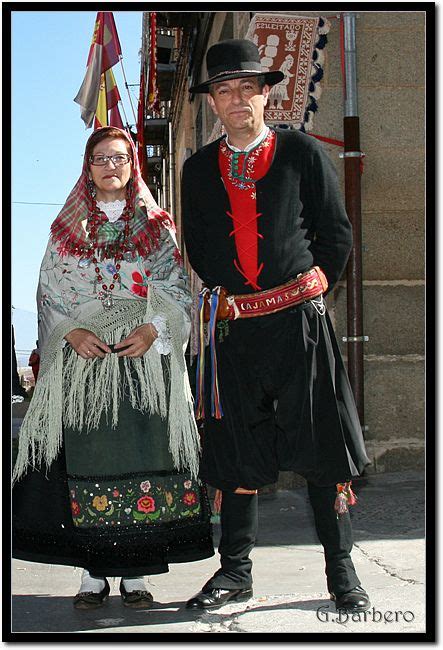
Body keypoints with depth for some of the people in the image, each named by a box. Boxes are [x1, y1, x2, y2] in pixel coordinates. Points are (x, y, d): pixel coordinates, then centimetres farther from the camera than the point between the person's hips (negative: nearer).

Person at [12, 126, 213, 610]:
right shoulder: (69, 227, 14)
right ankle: (92, 573, 3)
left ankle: (134, 573, 1)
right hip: (82, 354, 1)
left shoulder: (156, 225, 12)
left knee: (141, 455, -6)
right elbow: (49, 292, 9)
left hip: (143, 355, -1)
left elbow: (177, 289, 6)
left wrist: (152, 329, -11)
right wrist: (72, 332, -8)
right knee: (85, 456, -4)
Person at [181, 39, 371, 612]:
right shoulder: (198, 169, 11)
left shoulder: (302, 152, 3)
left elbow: (336, 232, 6)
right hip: (231, 326, 2)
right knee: (237, 452, 7)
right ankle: (235, 570, 19)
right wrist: (221, 299, 9)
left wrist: (310, 289, 3)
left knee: (322, 447, 0)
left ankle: (341, 571, 12)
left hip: (298, 318, -2)